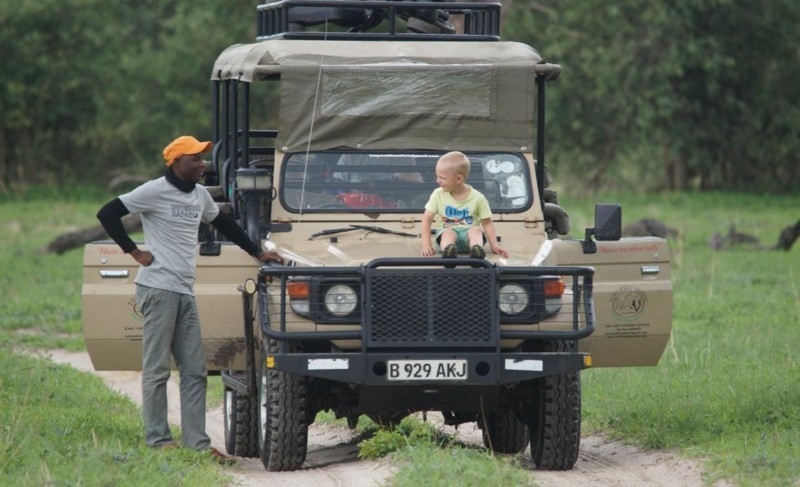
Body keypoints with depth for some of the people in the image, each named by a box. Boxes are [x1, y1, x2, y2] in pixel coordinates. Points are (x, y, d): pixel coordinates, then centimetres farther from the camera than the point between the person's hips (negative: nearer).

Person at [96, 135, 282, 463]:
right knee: (157, 369, -4)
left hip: (185, 292, 8)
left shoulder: (199, 194, 15)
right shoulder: (154, 192, -8)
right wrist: (133, 251, -9)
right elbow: (107, 214, -9)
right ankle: (158, 441, 0)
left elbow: (224, 224, 30)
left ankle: (197, 443, 4)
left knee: (195, 371, 4)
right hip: (159, 288, -8)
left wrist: (257, 252, 28)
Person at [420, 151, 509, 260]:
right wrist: (426, 244, -10)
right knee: (448, 233, -33)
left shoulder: (477, 198, -2)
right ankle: (448, 250, -67)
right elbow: (427, 219, 1)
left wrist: (494, 245, -10)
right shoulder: (438, 194, 2)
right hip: (448, 231, 0)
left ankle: (477, 251, -63)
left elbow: (487, 223, 2)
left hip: (468, 234, 0)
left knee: (476, 230, -33)